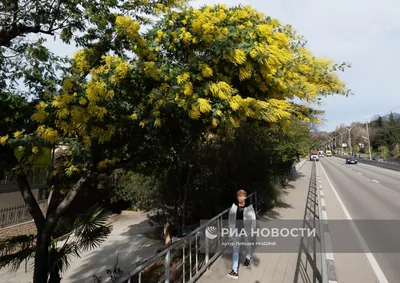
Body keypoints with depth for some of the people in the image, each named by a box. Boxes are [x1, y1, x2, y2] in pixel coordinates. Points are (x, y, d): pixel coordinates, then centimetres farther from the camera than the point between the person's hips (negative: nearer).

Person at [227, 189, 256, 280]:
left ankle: (248, 258, 57)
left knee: (248, 244, 26)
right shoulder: (234, 205, -8)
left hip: (247, 229, -2)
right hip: (236, 230, 2)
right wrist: (230, 227, 4)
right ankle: (234, 271, 6)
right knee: (235, 249, 2)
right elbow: (230, 216, 2)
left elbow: (253, 218, -12)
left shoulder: (249, 206, -17)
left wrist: (252, 230, -12)